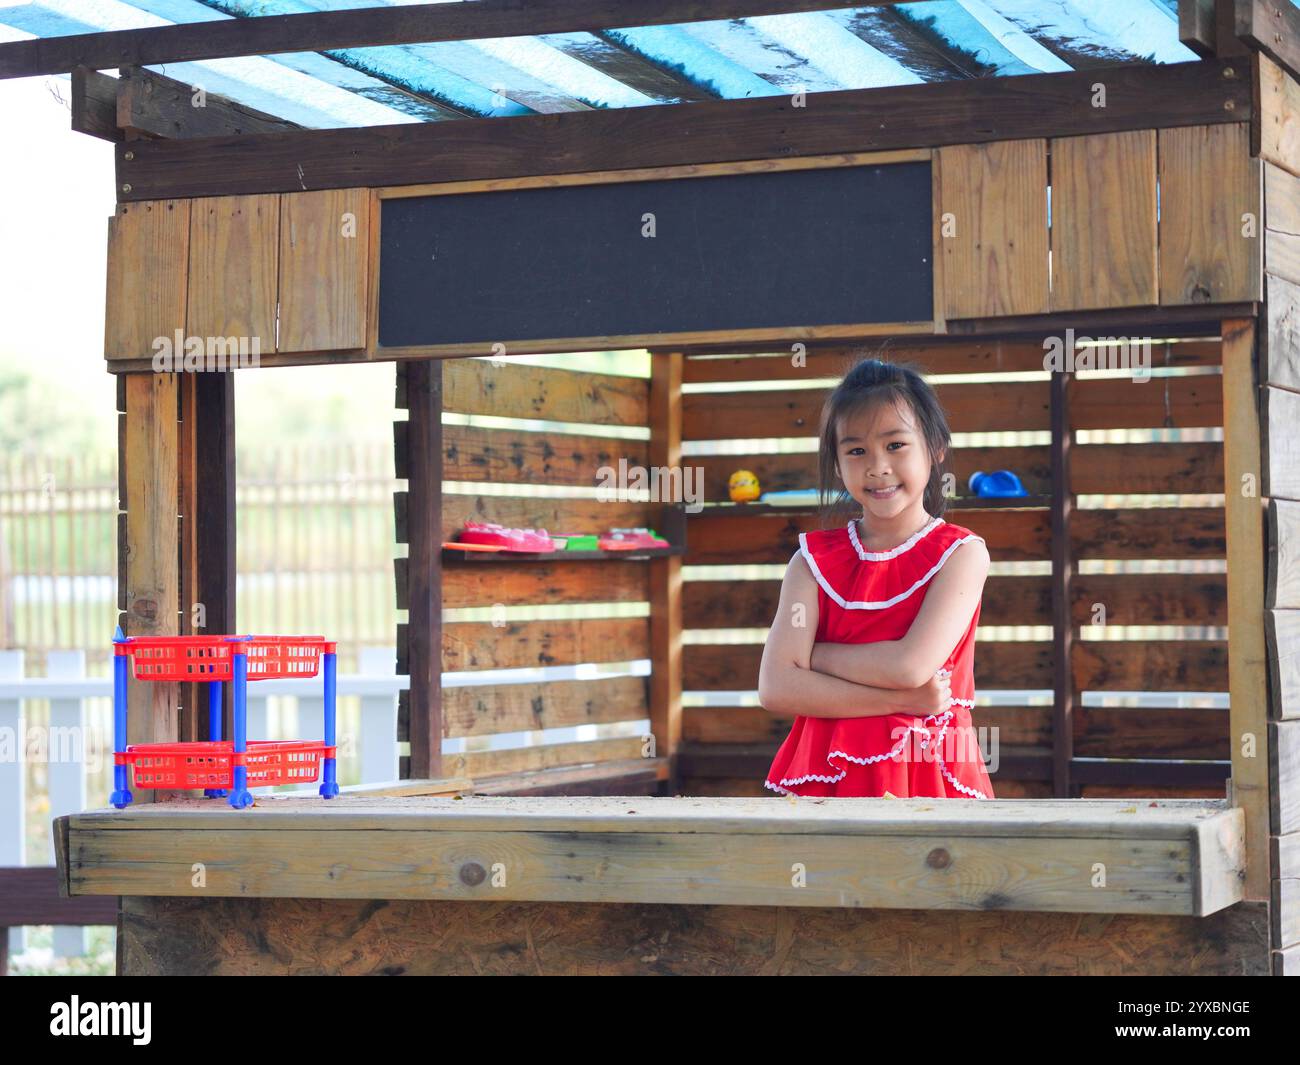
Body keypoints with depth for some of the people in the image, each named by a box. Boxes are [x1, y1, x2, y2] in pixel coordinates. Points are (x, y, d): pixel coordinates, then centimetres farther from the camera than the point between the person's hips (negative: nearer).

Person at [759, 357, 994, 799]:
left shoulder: (961, 554, -2)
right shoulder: (813, 559, 3)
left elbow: (909, 665, -16)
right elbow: (776, 687, -10)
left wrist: (815, 654, -4)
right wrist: (903, 700, -15)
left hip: (927, 770, -2)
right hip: (829, 772, 2)